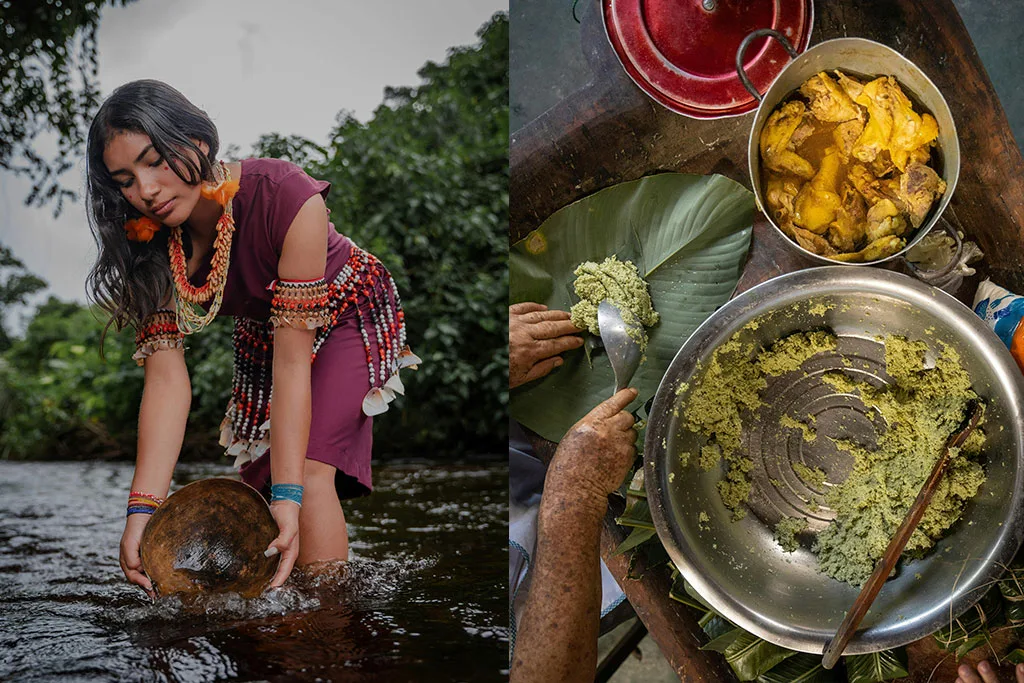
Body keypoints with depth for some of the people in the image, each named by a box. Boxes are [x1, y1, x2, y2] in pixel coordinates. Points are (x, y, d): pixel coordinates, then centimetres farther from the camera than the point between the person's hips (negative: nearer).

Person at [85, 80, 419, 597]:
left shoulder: (285, 198, -38)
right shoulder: (152, 243, -23)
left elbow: (293, 358, -37)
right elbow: (166, 377, -28)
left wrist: (288, 494, -40)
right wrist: (142, 509, -39)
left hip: (345, 316, -5)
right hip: (260, 334, 5)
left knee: (309, 469, -23)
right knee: (258, 475, 8)